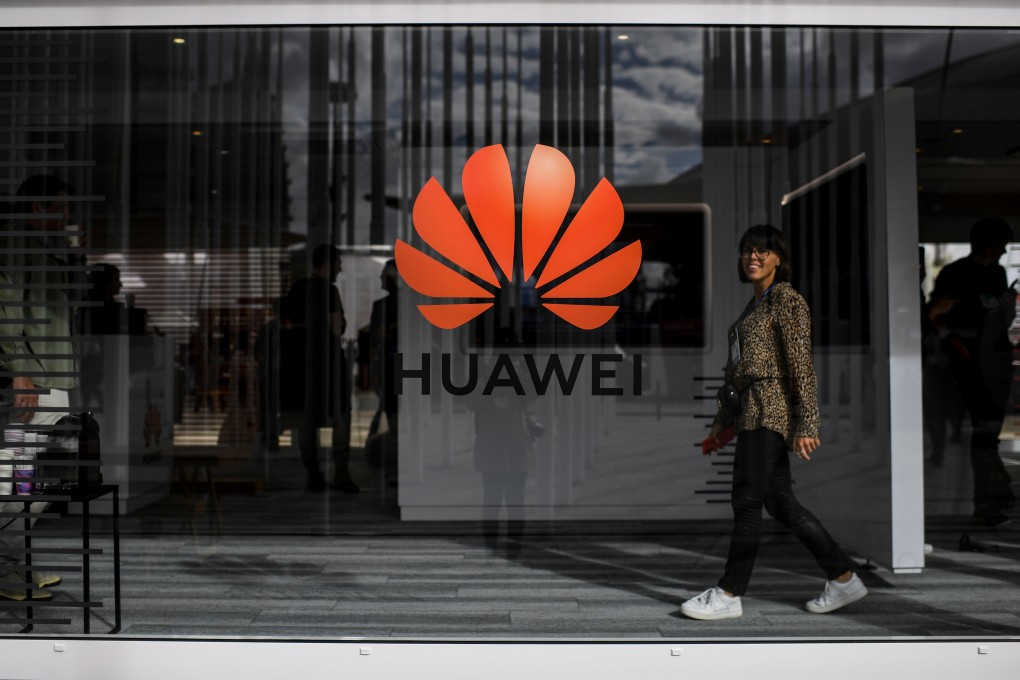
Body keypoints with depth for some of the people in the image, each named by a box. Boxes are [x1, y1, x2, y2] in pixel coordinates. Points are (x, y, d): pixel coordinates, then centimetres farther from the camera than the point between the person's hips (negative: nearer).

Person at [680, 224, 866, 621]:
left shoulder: (786, 299, -6)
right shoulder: (756, 306, 21)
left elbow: (801, 364, -14)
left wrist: (806, 425, -20)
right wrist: (722, 424, 20)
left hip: (771, 408, -9)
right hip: (753, 410, 10)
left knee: (746, 501, -6)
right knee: (780, 503, 9)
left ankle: (729, 595, 2)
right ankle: (844, 579, 18)